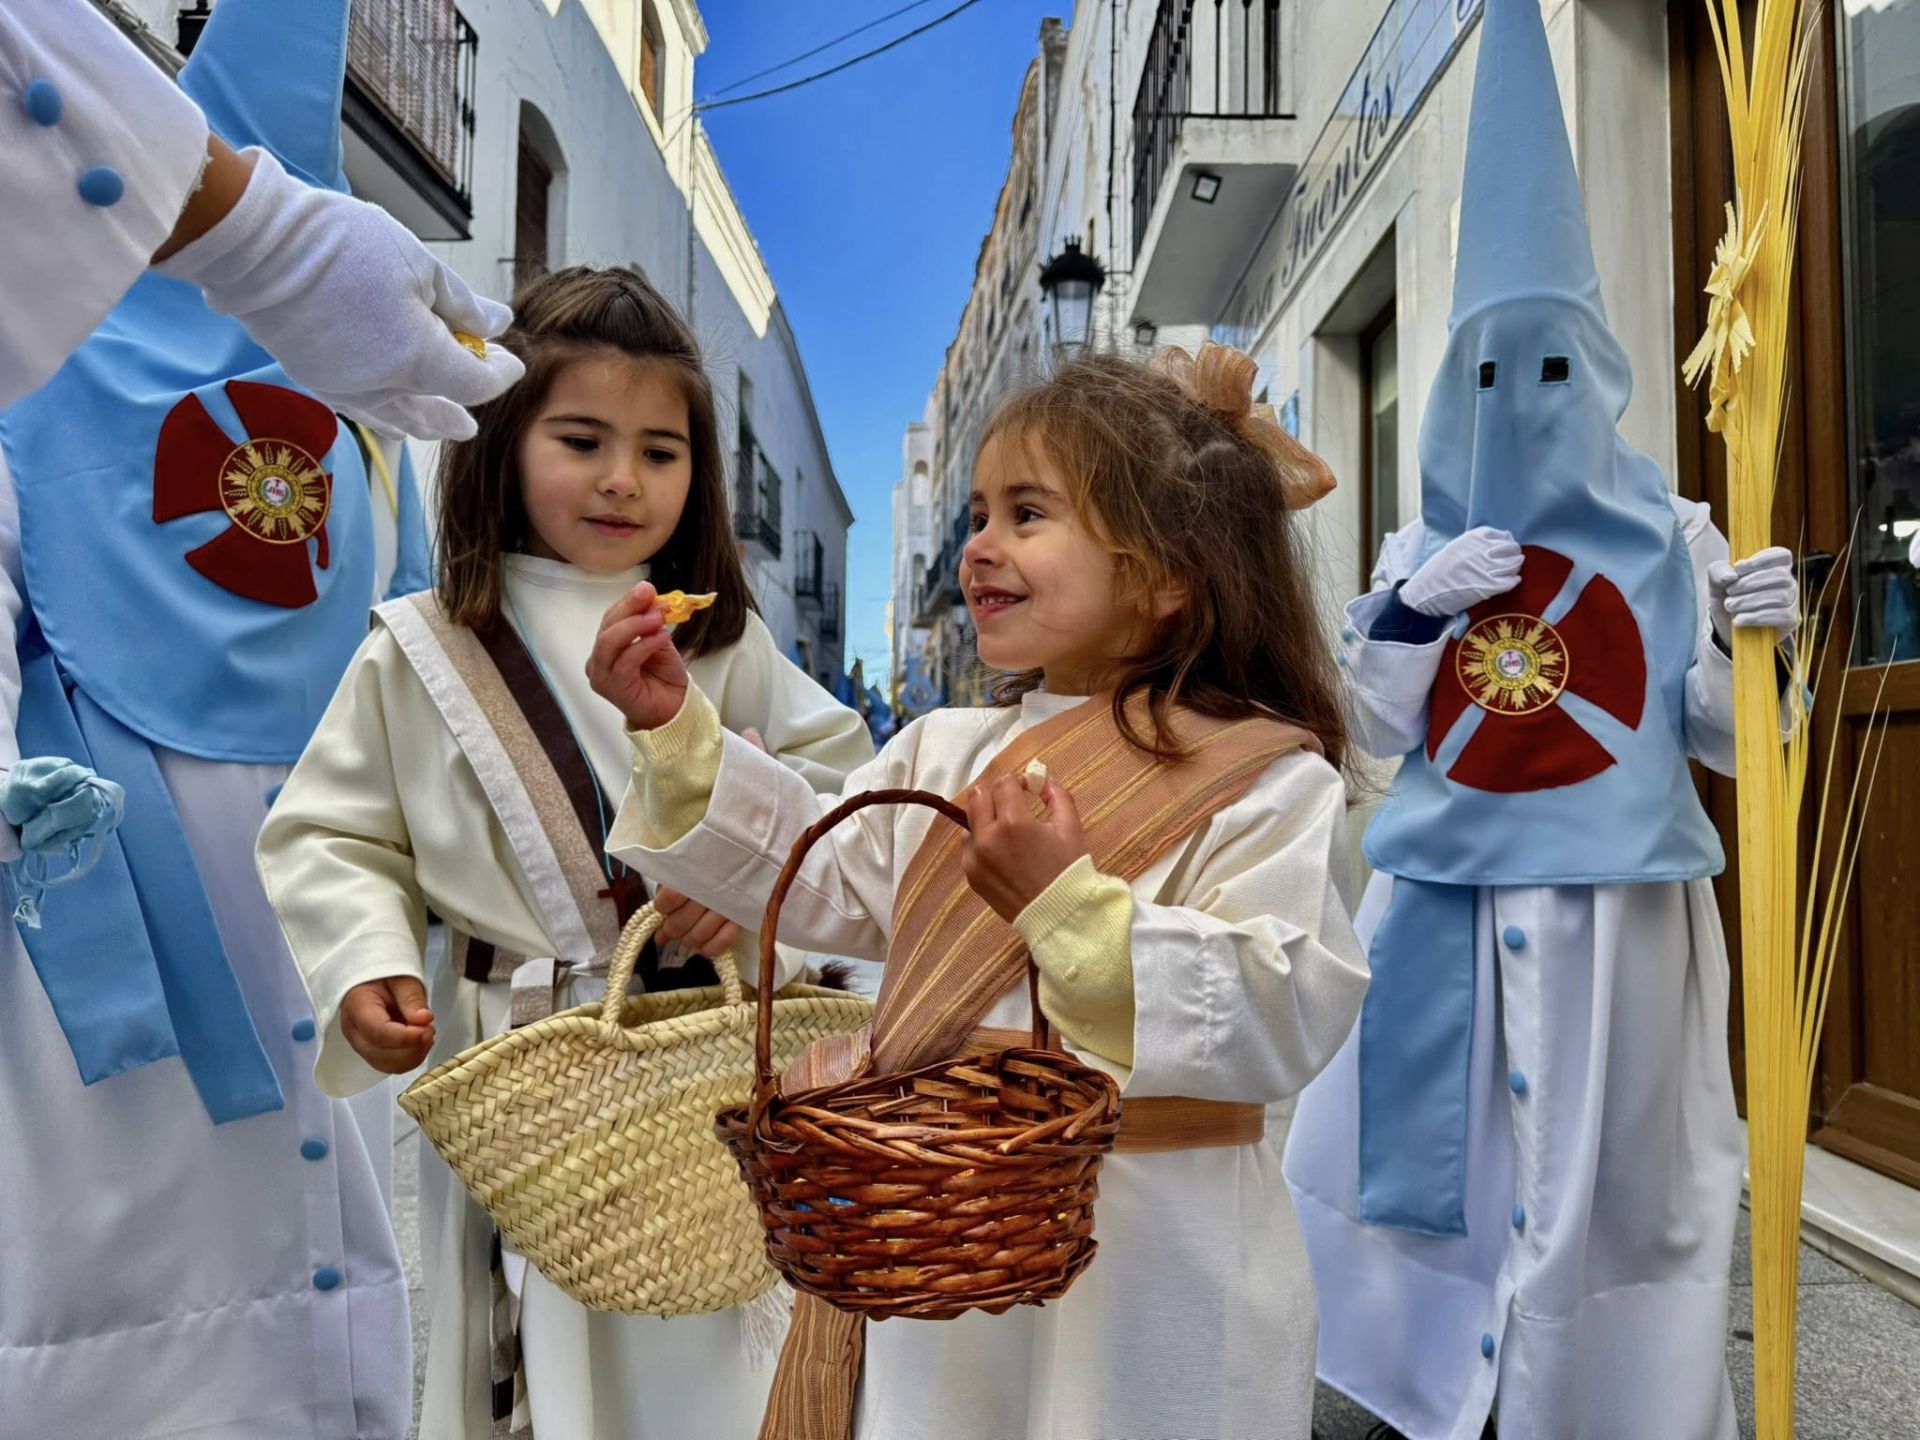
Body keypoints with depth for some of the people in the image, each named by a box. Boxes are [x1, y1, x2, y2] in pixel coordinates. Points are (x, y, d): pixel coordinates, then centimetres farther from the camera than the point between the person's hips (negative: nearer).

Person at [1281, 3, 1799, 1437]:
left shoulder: (1670, 537, 1)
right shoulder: (1422, 548, 8)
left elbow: (1724, 734, 1)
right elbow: (1376, 730, 6)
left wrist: (1758, 642, -18)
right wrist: (1407, 611, -9)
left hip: (1615, 902, -2)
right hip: (1448, 900, 3)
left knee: (1616, 1171, 5)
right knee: (1423, 1140, 11)